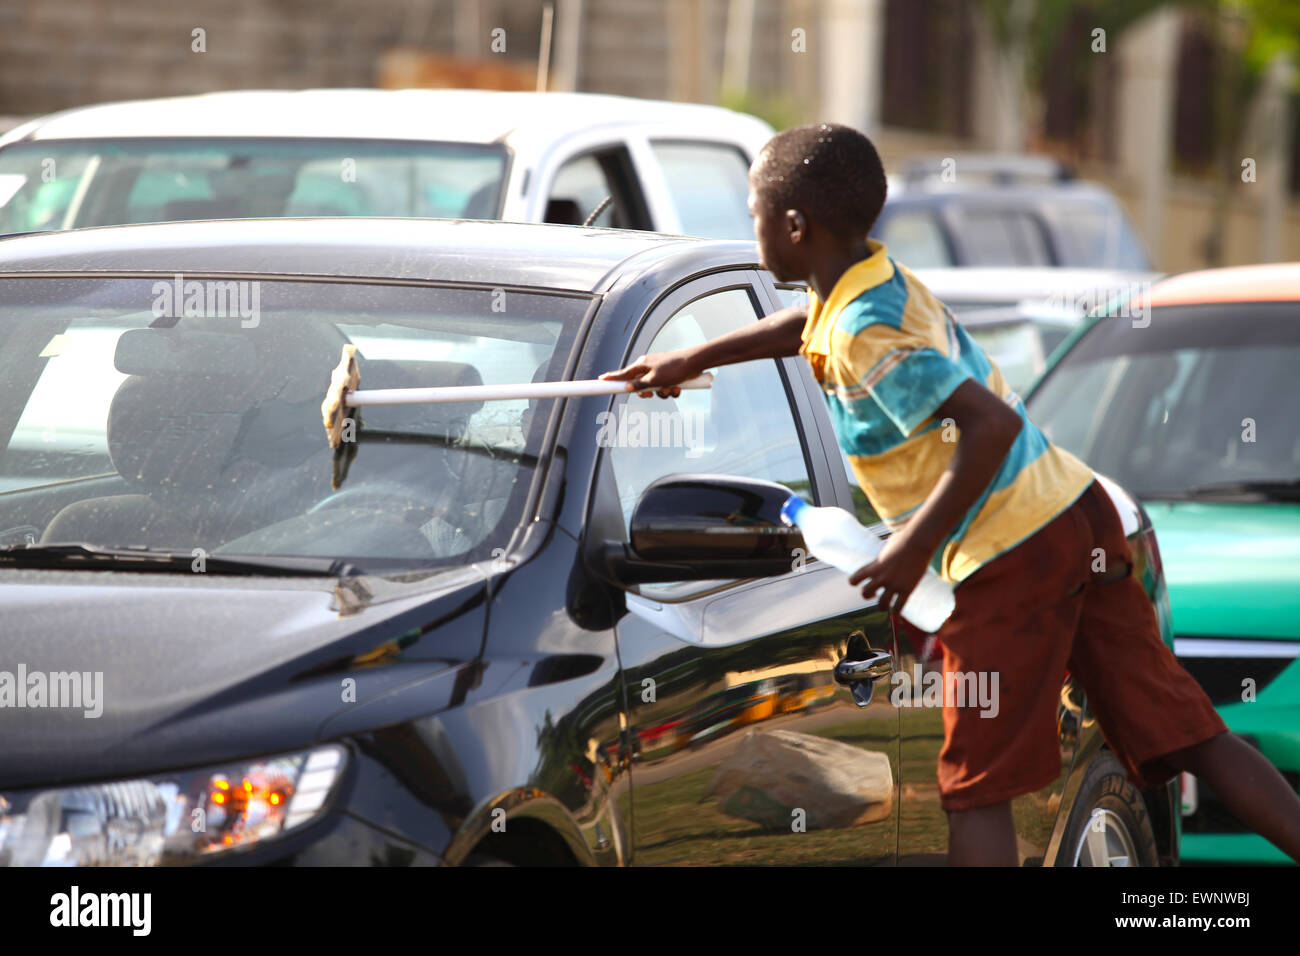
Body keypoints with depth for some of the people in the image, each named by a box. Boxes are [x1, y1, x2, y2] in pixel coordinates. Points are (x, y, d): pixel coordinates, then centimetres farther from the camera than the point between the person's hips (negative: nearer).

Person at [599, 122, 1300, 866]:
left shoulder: (865, 334, -16)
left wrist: (915, 546, -19)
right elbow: (807, 325, 37)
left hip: (1015, 554, -9)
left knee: (977, 787, -2)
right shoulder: (883, 277, 12)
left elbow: (992, 423, -26)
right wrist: (692, 360, 43)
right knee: (1189, 736, 6)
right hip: (1078, 512, 9)